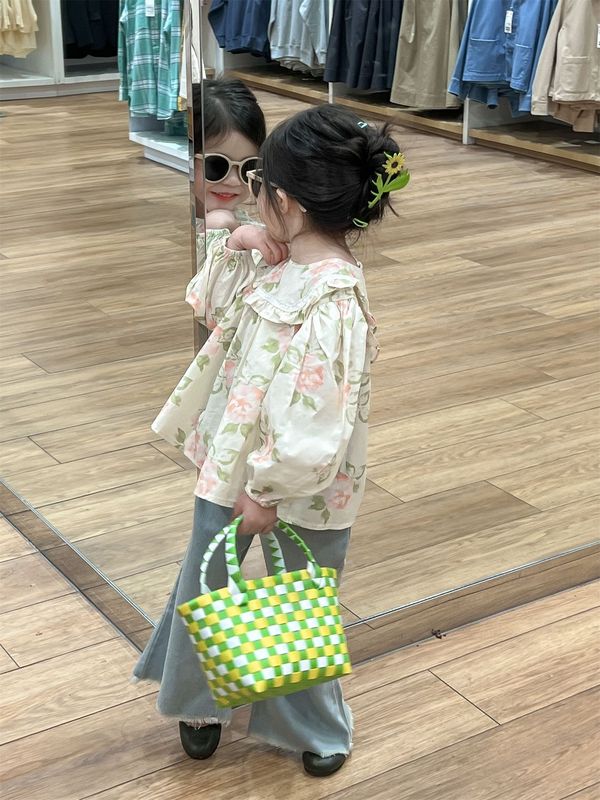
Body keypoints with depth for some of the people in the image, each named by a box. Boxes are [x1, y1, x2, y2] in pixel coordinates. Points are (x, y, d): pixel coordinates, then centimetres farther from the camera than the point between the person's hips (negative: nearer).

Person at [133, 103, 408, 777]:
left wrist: (270, 493, -19)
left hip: (295, 489, -7)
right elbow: (209, 307, 11)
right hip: (232, 463, 7)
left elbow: (313, 426, -30)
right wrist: (231, 251, -7)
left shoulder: (332, 304, -31)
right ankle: (203, 702, 48)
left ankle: (315, 728, 43)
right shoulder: (277, 264, -6)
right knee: (204, 586, 22)